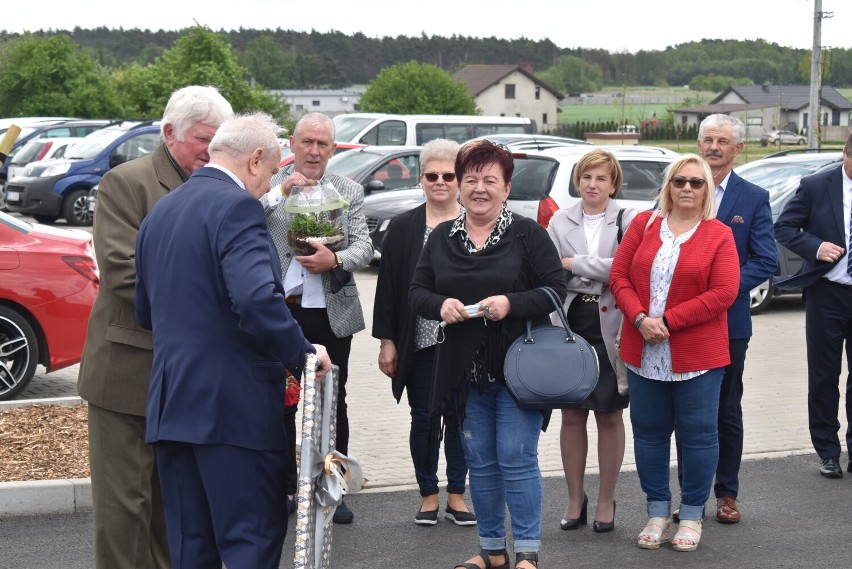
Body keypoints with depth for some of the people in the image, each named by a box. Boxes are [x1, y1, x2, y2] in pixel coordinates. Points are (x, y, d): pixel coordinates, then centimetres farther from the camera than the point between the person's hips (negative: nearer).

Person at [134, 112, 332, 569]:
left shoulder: (160, 211, 15)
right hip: (233, 404, -8)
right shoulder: (237, 206, -12)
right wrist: (302, 353, -14)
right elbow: (257, 299, -26)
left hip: (170, 405, 8)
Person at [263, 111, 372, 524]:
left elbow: (364, 248, -1)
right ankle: (285, 487, 21)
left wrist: (336, 260, -21)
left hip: (331, 315, 1)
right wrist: (279, 193, -20)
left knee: (333, 403, 8)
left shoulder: (349, 192, 6)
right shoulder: (268, 187, 2)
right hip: (279, 311, -1)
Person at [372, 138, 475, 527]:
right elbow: (388, 287, 3)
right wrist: (387, 341, -1)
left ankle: (455, 495, 19)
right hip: (419, 343, 0)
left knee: (460, 417, 6)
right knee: (423, 418, 6)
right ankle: (428, 495, 20)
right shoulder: (403, 228, 4)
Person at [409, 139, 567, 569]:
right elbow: (417, 292, 9)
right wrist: (441, 304, -13)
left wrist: (511, 303, -22)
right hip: (465, 370, 4)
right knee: (480, 461, 11)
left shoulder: (528, 234, -4)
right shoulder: (441, 238, 8)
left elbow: (556, 289, -7)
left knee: (516, 458, -5)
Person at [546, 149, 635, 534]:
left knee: (609, 415, 6)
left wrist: (575, 264, -10)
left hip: (609, 328, -2)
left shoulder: (627, 221, -2)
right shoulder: (560, 221, 7)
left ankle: (606, 501, 18)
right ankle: (575, 499, 20)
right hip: (570, 325, 2)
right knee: (572, 414, 8)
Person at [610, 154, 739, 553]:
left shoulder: (718, 235, -1)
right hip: (643, 352, 3)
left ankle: (692, 515, 17)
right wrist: (640, 318, -13)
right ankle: (657, 511, 21)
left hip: (697, 354, -3)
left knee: (698, 433, 4)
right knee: (649, 431, 8)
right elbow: (619, 276, 3)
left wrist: (667, 320, -15)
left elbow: (724, 292, -10)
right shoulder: (643, 224, 7)